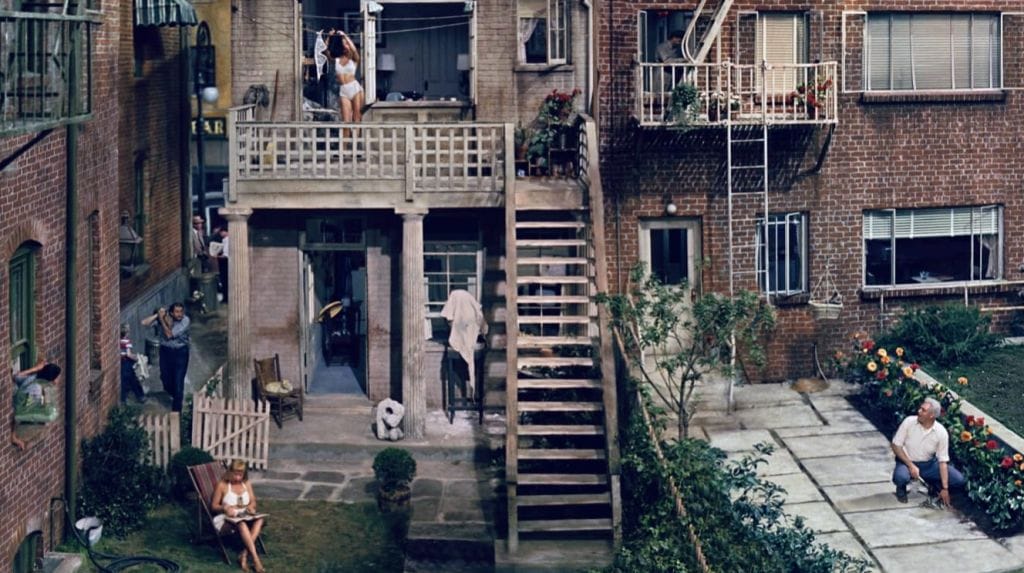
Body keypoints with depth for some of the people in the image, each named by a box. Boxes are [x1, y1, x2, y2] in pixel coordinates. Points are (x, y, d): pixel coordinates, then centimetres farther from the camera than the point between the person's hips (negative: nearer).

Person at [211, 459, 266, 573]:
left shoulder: (246, 484, 11)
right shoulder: (222, 485, -2)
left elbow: (253, 501, 14)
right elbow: (214, 506, 1)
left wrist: (251, 506, -11)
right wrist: (225, 508, -20)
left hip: (245, 516, 5)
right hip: (227, 519, -5)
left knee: (259, 519, -31)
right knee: (241, 524, -40)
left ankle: (244, 555, -38)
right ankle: (255, 558, -47)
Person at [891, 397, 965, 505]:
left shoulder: (941, 432, -16)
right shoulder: (909, 422, -18)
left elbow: (943, 461, -13)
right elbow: (896, 446, -11)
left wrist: (945, 488, -16)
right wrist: (911, 466, -22)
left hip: (929, 464, 2)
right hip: (907, 461, -2)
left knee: (959, 480, -13)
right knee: (901, 477, -37)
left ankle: (933, 483, 16)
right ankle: (901, 488, 1)